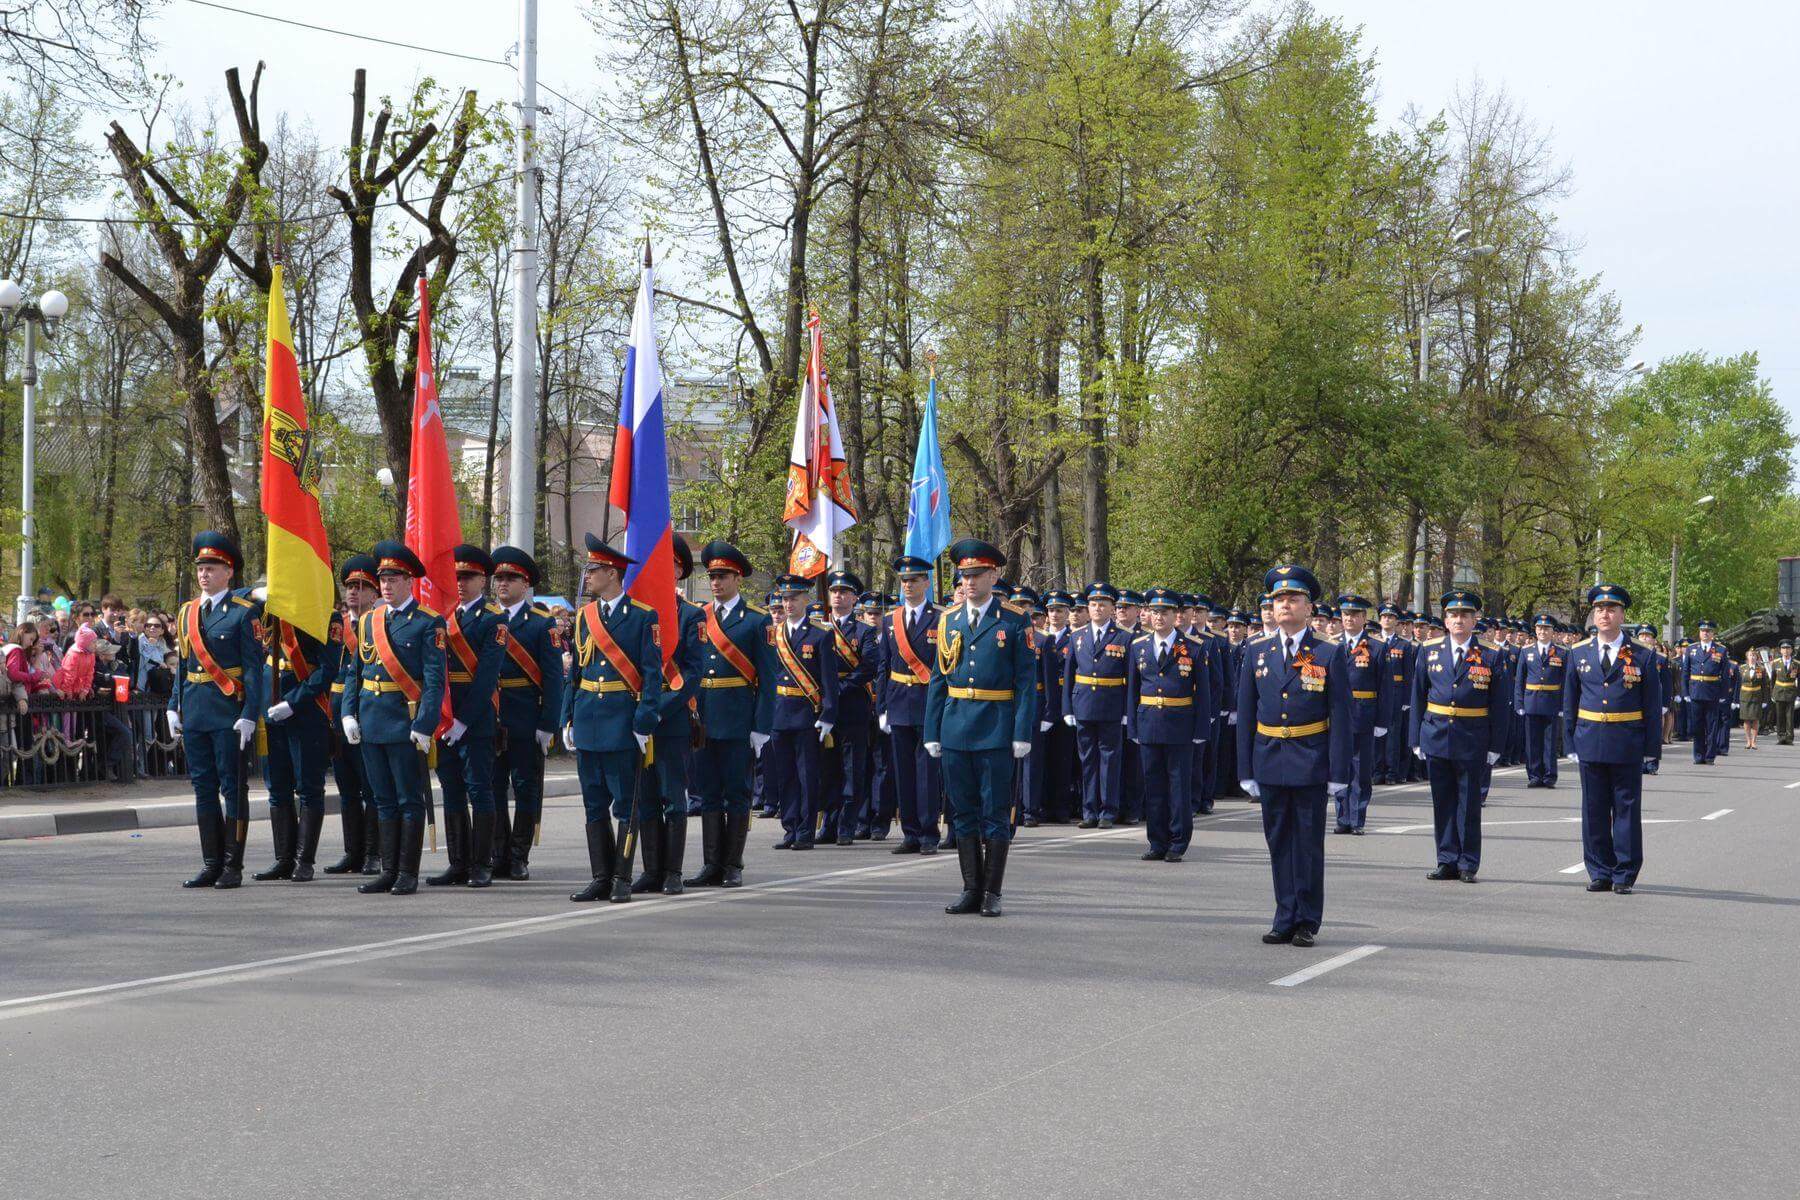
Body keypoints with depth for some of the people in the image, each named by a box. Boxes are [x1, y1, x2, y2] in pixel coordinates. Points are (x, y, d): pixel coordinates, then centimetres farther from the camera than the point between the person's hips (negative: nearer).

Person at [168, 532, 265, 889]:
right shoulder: (188, 612, 13)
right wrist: (174, 707, 10)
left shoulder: (244, 612, -5)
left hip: (229, 713, -6)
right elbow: (183, 665, 18)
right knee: (204, 786, 9)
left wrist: (249, 715, -15)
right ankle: (211, 864, 15)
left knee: (232, 787, -1)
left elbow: (253, 667, -9)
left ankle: (233, 866, 4)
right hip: (194, 712, 6)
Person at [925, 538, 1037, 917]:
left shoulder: (1015, 622, -2)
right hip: (955, 729, 4)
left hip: (996, 731, -4)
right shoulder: (948, 620, 10)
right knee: (964, 812, 8)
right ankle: (971, 890, 16)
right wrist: (932, 732, 6)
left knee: (996, 813, 1)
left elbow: (1026, 681, -4)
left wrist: (1022, 733, -11)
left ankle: (992, 893, 8)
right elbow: (937, 679, 11)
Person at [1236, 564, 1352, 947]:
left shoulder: (1330, 654, -2)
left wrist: (1339, 772, -9)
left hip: (1310, 764, -3)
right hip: (1270, 763, 3)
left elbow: (1341, 716, -3)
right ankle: (1286, 919, 16)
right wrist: (1246, 770, 4)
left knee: (1309, 843, 3)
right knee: (1279, 843, 8)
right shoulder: (1256, 652, 6)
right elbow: (1245, 714, 8)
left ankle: (1307, 922, 11)